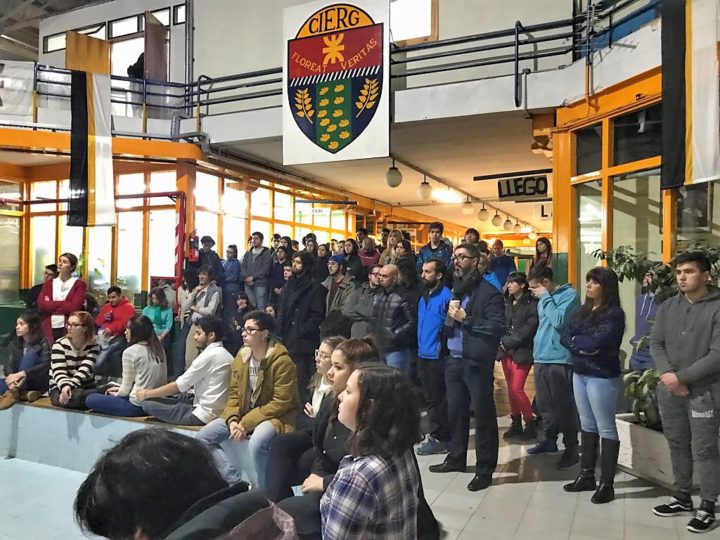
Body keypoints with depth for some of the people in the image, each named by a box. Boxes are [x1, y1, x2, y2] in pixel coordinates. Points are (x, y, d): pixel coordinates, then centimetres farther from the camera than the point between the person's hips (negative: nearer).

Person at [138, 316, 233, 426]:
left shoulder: (209, 356, -16)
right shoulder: (224, 354, 11)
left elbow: (179, 385, -10)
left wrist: (147, 394, 3)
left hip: (203, 414, -9)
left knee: (147, 403, -6)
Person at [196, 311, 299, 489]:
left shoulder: (282, 361, -20)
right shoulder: (241, 357, 2)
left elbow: (281, 403, -21)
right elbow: (234, 393, 6)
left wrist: (246, 424, -22)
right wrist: (232, 420, -13)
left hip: (275, 416, -7)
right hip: (243, 415, 8)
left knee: (256, 442, -38)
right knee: (203, 437, -4)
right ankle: (234, 481, 1)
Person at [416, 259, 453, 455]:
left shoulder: (446, 297, -15)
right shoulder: (424, 296, 13)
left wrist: (442, 347, -17)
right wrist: (420, 346, 16)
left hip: (437, 357, -9)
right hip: (423, 355, 9)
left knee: (437, 399, 1)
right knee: (429, 398, 17)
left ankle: (439, 438, 13)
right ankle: (435, 434, 29)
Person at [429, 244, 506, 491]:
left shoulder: (488, 292, -7)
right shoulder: (454, 290, 15)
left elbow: (497, 327, -16)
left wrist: (465, 318, -16)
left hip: (477, 362, -7)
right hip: (453, 360, 7)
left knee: (483, 414, 2)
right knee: (455, 411, 16)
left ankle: (485, 468, 13)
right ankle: (455, 458, 32)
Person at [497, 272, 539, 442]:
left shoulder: (532, 304, -8)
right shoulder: (507, 302, 11)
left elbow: (527, 329, -15)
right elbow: (501, 324, 10)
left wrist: (507, 342, -12)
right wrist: (502, 342, -7)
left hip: (522, 352, -6)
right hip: (506, 351, 6)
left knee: (517, 389, -8)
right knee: (511, 389, 10)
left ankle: (531, 424, 11)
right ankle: (516, 424, 22)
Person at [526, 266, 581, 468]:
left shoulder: (568, 294, -9)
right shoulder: (544, 299, 16)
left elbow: (559, 321, -23)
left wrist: (545, 297, -14)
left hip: (559, 360, -8)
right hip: (541, 359, 8)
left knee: (563, 406, -2)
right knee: (545, 405, 16)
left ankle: (571, 448, 9)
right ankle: (549, 440, 31)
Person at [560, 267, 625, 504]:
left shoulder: (614, 314, -11)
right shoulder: (582, 311, 11)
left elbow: (596, 342, -23)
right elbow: (564, 336, 2)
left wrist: (575, 340, -6)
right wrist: (583, 347, -14)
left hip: (602, 377, -7)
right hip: (579, 374, 8)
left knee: (606, 429, 1)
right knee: (587, 426, 15)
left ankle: (607, 484, 10)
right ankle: (586, 476, 26)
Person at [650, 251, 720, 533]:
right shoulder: (668, 306, 7)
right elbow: (656, 343, 5)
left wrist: (682, 377, -16)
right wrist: (668, 374, -10)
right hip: (669, 390, 5)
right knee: (677, 446, 15)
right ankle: (681, 498, 30)